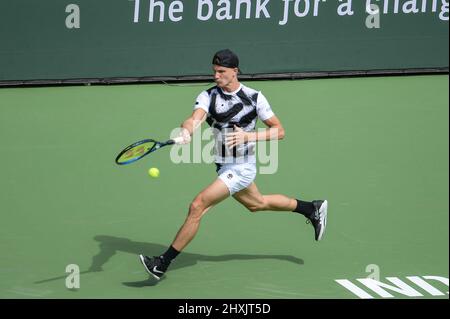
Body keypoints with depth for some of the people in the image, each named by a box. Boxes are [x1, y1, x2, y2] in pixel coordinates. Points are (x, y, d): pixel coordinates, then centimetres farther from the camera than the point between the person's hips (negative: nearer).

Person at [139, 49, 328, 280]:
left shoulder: (254, 97, -11)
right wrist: (186, 130, -48)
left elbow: (279, 131, -7)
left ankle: (163, 264, -13)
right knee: (257, 203, 28)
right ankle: (312, 209, 50)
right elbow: (195, 118, -24)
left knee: (198, 206, -18)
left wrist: (248, 136, -22)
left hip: (241, 168, -7)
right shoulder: (208, 96, -4)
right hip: (224, 167, 7)